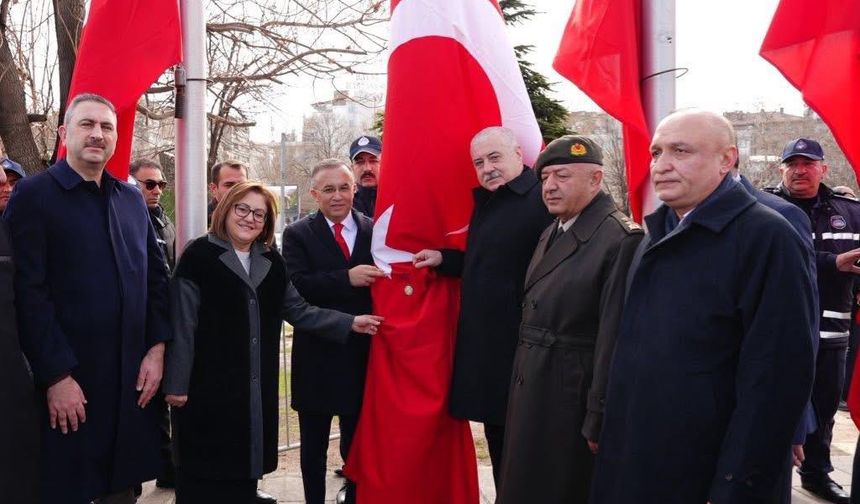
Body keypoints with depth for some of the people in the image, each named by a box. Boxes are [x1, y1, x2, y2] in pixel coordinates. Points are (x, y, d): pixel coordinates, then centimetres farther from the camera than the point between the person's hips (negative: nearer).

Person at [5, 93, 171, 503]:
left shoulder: (131, 199, 12)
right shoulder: (33, 195, -5)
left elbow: (156, 276, 13)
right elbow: (29, 293, -12)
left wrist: (157, 348, 3)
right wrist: (57, 375, -15)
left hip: (134, 376, 5)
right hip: (68, 382, -5)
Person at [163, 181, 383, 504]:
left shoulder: (271, 262, 12)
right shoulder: (199, 257, -6)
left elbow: (298, 311, 12)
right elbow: (181, 326, -9)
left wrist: (349, 323, 3)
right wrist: (176, 384, -11)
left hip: (256, 388, 5)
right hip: (207, 387, -5)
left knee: (244, 466, 11)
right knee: (206, 472, 3)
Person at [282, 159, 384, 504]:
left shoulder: (376, 230, 5)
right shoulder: (298, 235, 1)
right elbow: (295, 287, -15)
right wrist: (347, 278, -25)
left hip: (363, 354, 1)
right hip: (317, 356, -1)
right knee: (313, 445, 12)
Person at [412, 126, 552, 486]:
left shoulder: (543, 200, -15)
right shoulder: (485, 202, 14)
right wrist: (443, 259, 9)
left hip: (522, 349, -9)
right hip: (485, 345, 9)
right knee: (498, 442, 17)